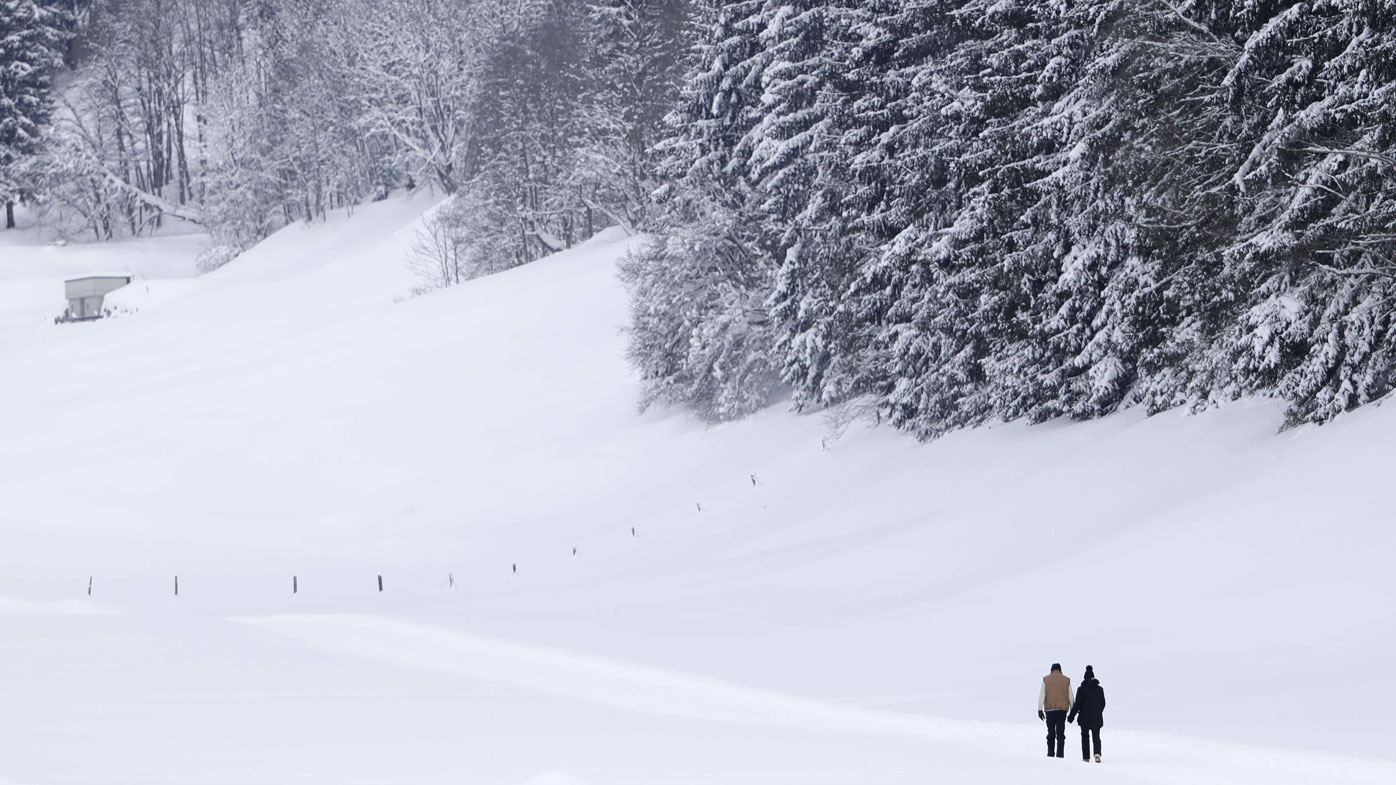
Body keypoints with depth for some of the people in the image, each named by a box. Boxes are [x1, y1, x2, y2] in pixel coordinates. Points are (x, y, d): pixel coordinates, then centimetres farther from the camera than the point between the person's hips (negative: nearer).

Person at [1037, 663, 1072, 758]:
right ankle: (1060, 754, -5)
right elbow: (1070, 696, 7)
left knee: (1051, 732, 9)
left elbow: (1041, 695, -3)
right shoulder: (1066, 680, 5)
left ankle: (1050, 753, 7)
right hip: (1062, 709, 0)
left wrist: (1040, 709, -4)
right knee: (1060, 733, 2)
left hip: (1049, 709, 0)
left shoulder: (1046, 679, 4)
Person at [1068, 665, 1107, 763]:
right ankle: (1097, 753, -19)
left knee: (1085, 736, 12)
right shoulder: (1099, 689, 1)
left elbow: (1077, 704, -11)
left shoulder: (1081, 689, -10)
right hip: (1097, 718, 2)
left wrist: (1071, 716, -4)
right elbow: (1103, 703, 9)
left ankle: (1086, 757, 11)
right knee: (1096, 736, 6)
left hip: (1085, 717, -2)